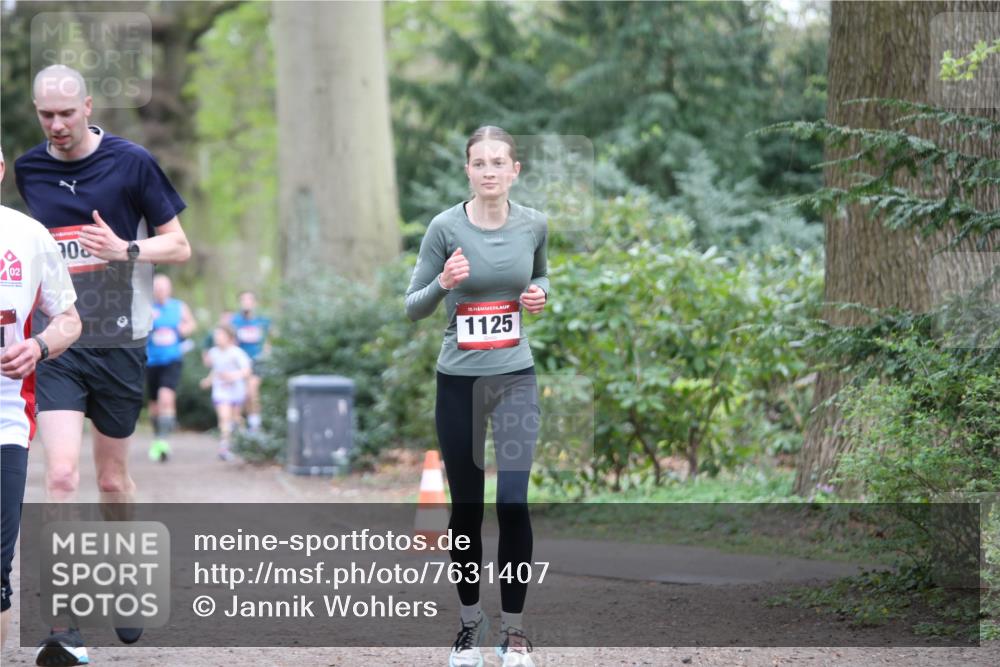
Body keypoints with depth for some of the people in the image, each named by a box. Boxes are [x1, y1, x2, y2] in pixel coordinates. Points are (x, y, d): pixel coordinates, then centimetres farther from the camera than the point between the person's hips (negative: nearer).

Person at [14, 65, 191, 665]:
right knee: (61, 474, -15)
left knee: (114, 479, 11)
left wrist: (126, 249, -18)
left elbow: (180, 247, 0)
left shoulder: (132, 163, -4)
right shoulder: (28, 170, 5)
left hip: (119, 342, -1)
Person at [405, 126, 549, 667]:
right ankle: (470, 620, 24)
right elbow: (413, 307, -4)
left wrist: (539, 294, -3)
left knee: (514, 504, -8)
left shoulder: (533, 225, -1)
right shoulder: (445, 227, -10)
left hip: (515, 379, 1)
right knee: (465, 507, 7)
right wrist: (443, 283, -24)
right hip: (458, 382, -1)